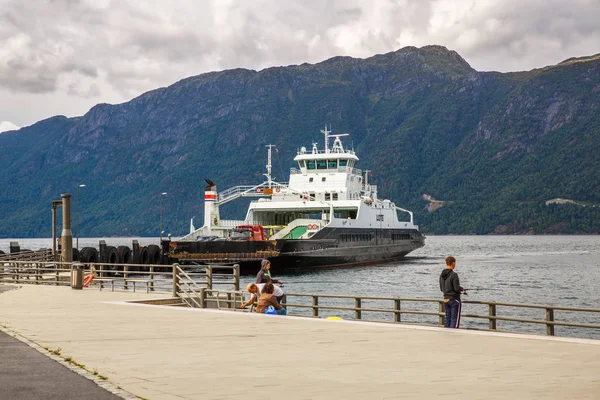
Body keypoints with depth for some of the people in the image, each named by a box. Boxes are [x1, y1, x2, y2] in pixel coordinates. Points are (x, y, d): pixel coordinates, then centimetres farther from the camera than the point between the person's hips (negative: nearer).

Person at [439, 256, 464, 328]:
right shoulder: (454, 275, -17)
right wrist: (462, 289, 2)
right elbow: (457, 288, -18)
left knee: (447, 318, 11)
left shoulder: (442, 275, 5)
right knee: (455, 319, -2)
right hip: (454, 299, -7)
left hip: (446, 299, 7)